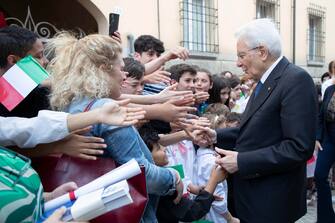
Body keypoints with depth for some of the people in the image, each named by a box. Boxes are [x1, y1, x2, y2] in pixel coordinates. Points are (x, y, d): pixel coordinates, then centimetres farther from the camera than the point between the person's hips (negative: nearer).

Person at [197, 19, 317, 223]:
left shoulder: (296, 79, -19)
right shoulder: (265, 82, 8)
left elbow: (300, 147, -25)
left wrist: (242, 161, -23)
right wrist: (217, 136, 0)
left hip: (272, 200, -8)